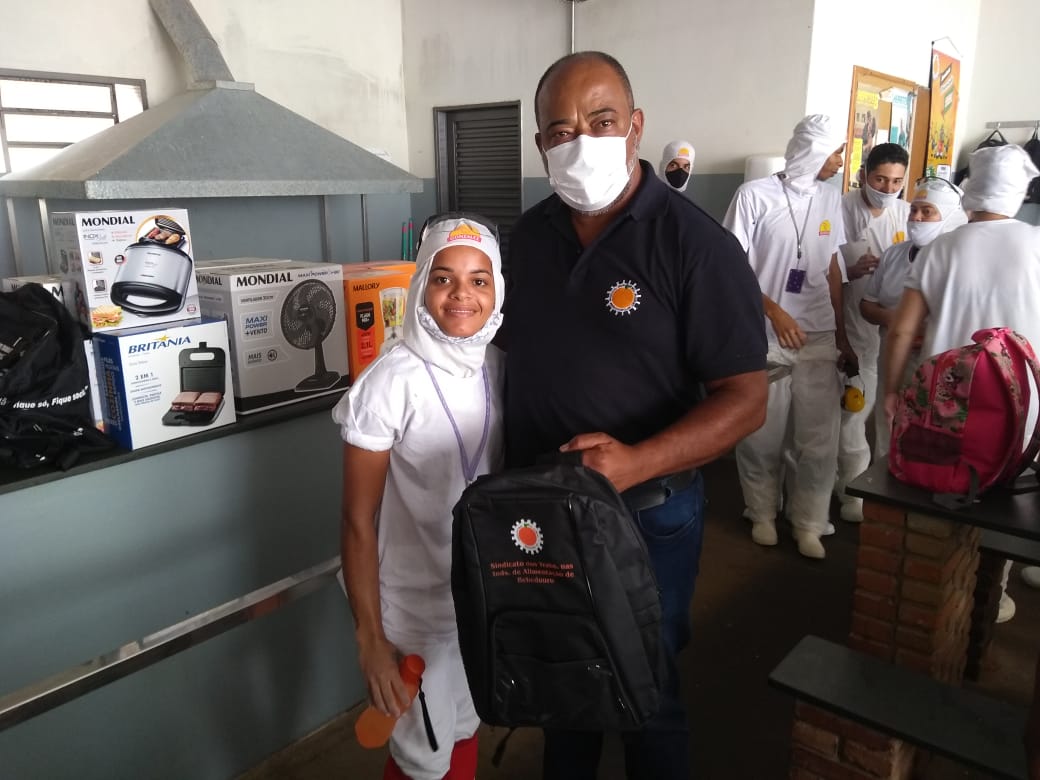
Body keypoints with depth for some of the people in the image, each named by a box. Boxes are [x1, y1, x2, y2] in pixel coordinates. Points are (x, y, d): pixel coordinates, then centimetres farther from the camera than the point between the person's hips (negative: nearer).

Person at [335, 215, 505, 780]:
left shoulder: (498, 367, -5)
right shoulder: (390, 384, -22)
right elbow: (358, 522, -16)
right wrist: (370, 638, -15)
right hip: (416, 602, -5)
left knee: (464, 729, 23)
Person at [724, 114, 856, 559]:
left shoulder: (830, 198, 9)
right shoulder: (755, 195, -8)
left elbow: (832, 272, 13)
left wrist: (842, 337, 13)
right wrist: (774, 311, -19)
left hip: (818, 339, 4)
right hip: (763, 338, -4)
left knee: (819, 440, 5)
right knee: (761, 437, 7)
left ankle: (808, 523, 21)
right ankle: (763, 514, 27)